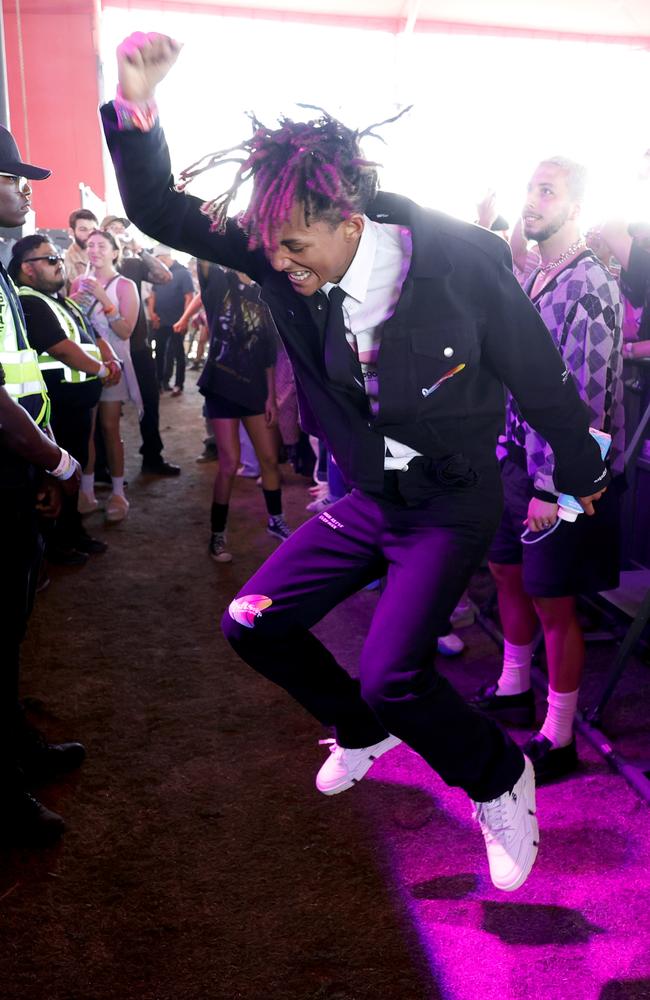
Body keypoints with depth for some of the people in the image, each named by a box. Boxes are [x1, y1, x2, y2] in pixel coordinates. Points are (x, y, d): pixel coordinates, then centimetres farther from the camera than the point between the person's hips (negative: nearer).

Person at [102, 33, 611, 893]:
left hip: (451, 506, -5)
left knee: (390, 677, -19)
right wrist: (136, 105, -28)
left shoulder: (464, 261, -23)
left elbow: (541, 378, -11)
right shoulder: (283, 256, -12)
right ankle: (364, 732, 30)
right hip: (365, 498, 5)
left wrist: (581, 473, 3)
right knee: (251, 623, 3)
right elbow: (160, 212, -9)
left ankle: (500, 779, 14)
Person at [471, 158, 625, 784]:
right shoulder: (531, 281, 10)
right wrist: (503, 453, 12)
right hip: (519, 458, 9)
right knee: (507, 570, 19)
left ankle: (557, 741, 16)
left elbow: (584, 400, -21)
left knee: (551, 599, 0)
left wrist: (552, 488, -21)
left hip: (560, 473, -8)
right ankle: (513, 691, 40)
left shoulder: (590, 287, -16)